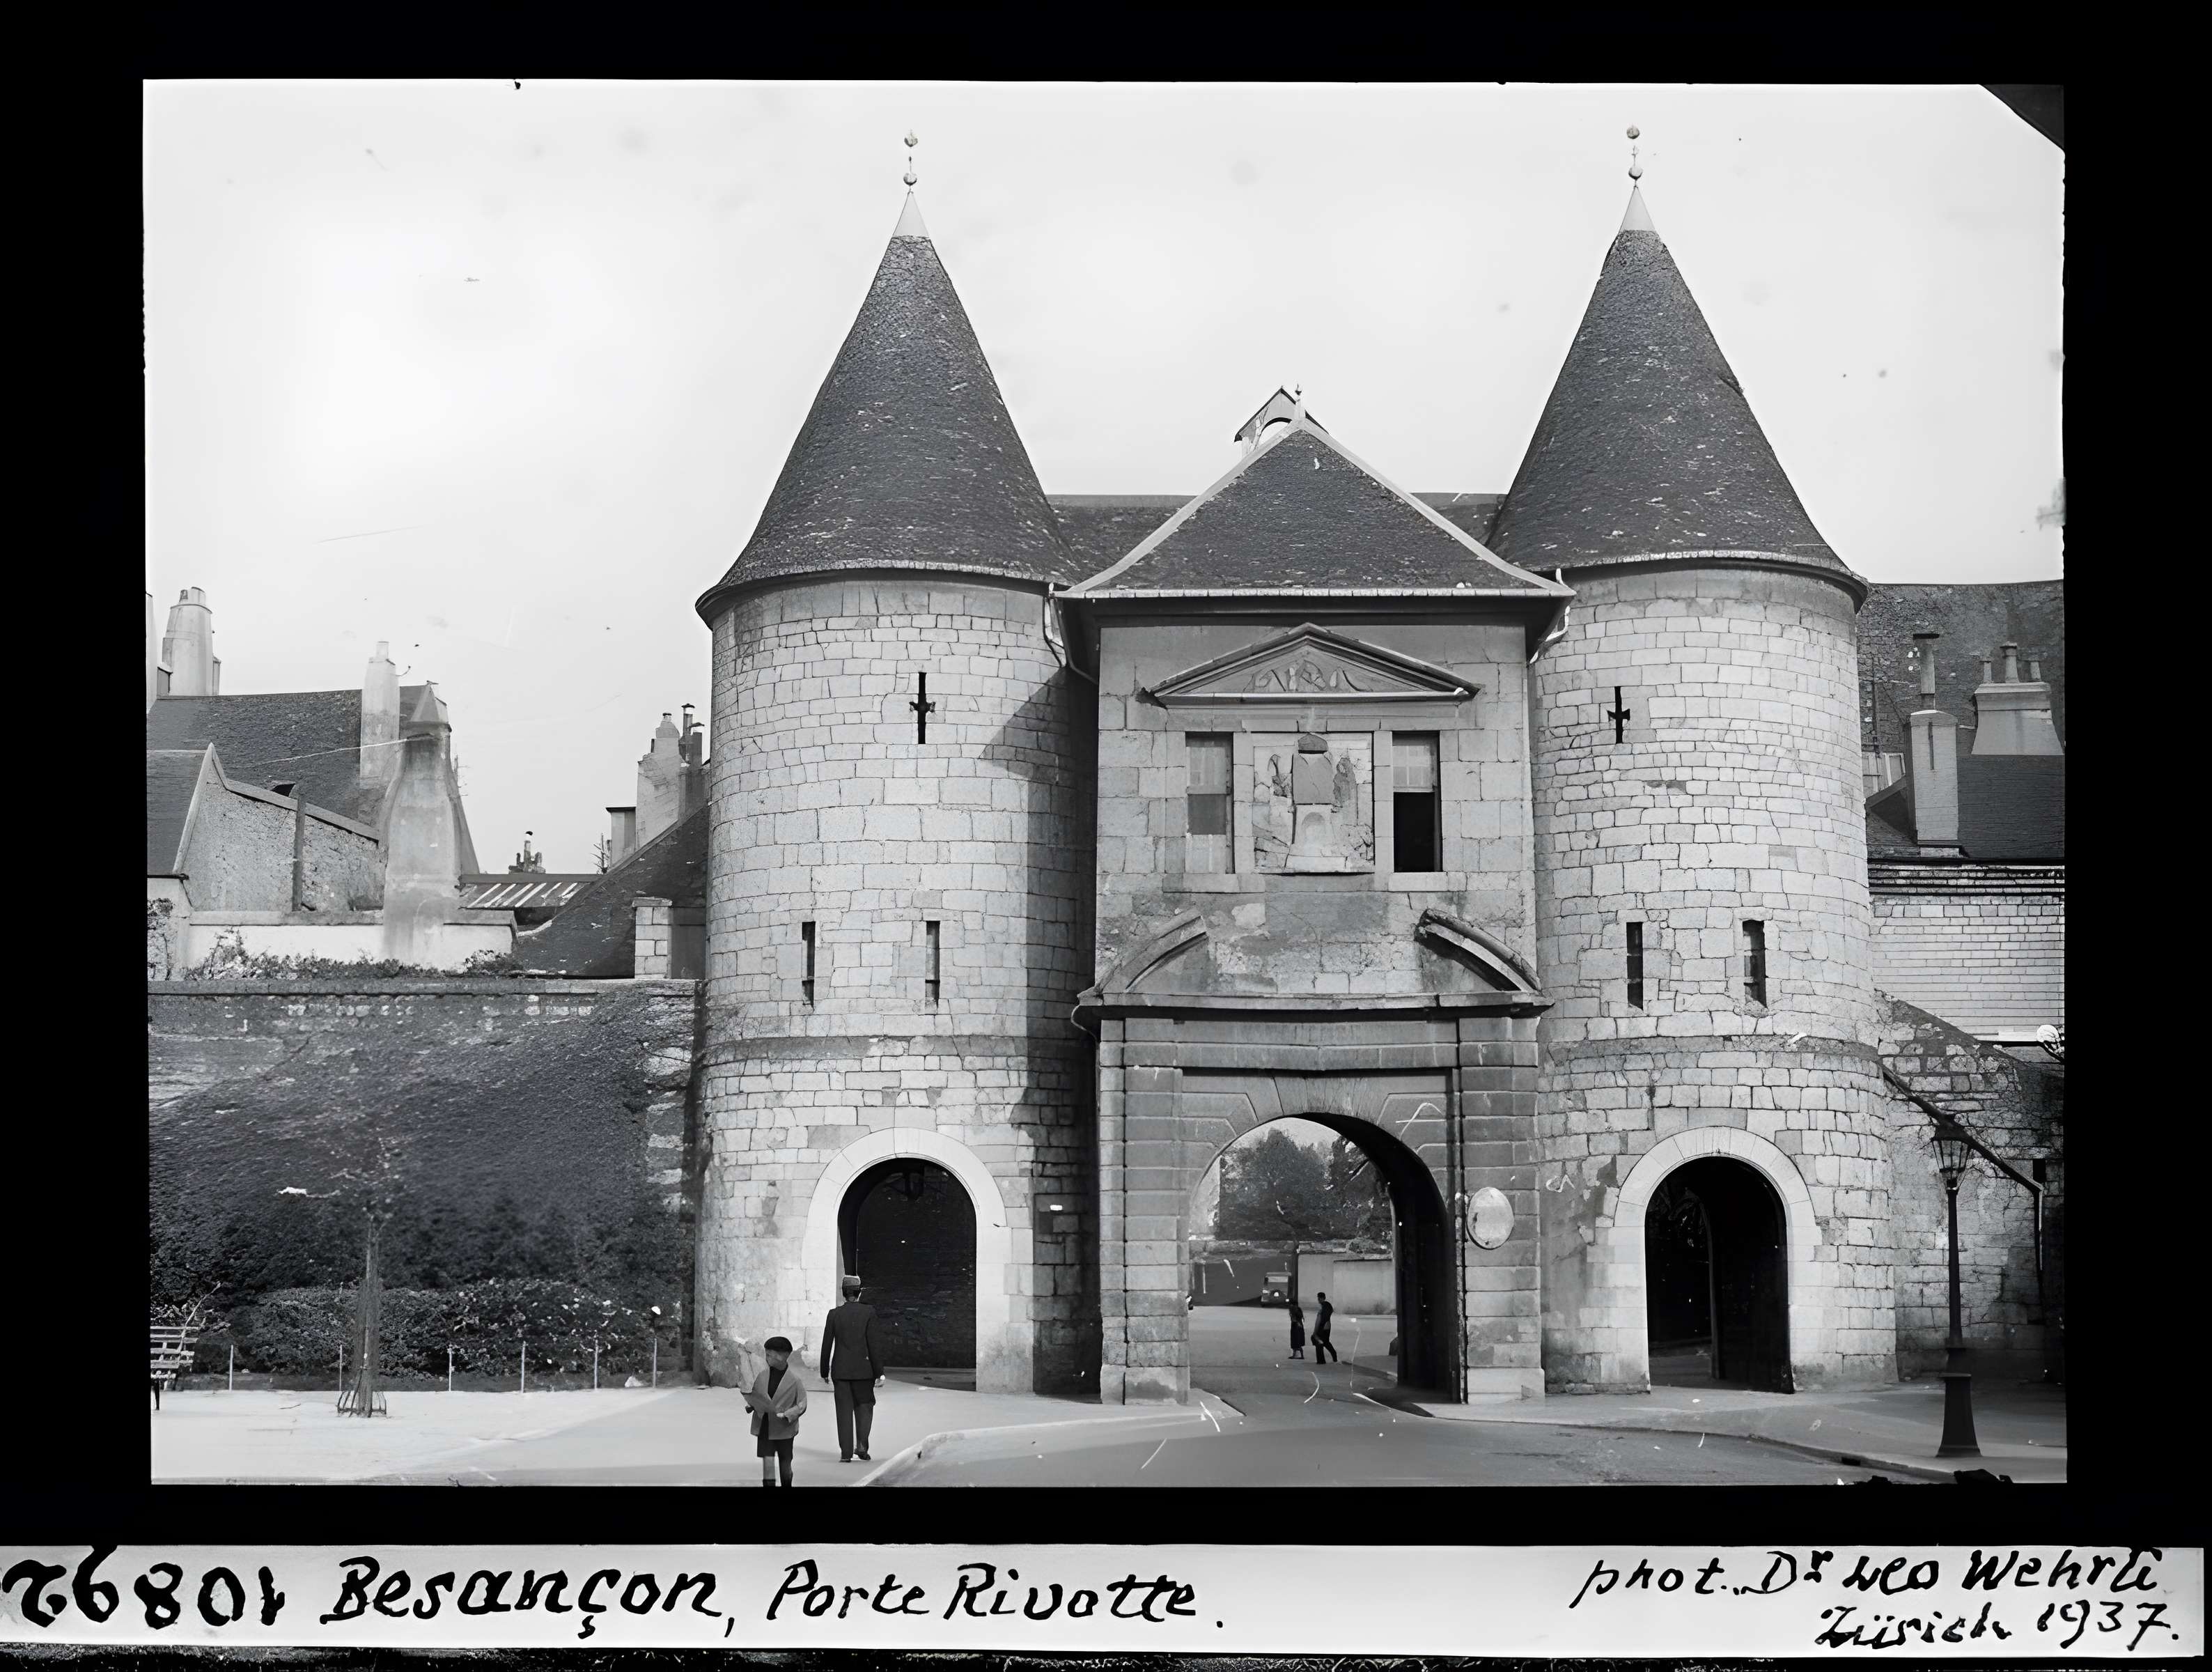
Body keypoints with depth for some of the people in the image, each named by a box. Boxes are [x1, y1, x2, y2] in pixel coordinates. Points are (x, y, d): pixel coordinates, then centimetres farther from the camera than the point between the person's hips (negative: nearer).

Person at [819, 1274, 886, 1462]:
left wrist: (825, 1372, 12)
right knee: (864, 1406, 14)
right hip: (863, 1369, -1)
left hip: (840, 1369, 1)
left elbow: (827, 1345, 2)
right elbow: (873, 1343, -8)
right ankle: (862, 1444, -3)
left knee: (844, 1410, 7)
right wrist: (879, 1372, -3)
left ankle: (846, 1452, 4)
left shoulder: (834, 1314, 0)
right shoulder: (868, 1312, -5)